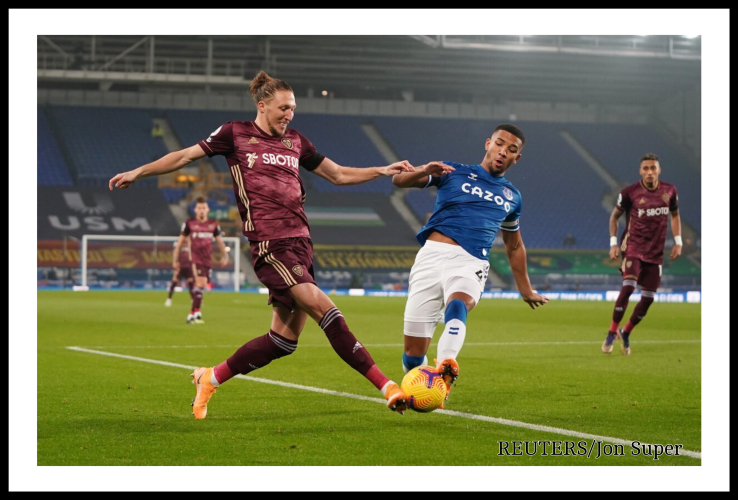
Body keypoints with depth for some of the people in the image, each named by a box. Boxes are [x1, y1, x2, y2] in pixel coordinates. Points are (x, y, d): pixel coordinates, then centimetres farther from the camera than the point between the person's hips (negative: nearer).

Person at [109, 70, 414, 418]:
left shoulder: (295, 142, 18)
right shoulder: (235, 134, 5)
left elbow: (338, 174, 25)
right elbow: (185, 156, 10)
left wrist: (383, 171, 15)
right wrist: (138, 172, 7)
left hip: (300, 242, 7)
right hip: (269, 245, -7)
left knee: (285, 338, 3)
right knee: (323, 308, -19)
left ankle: (211, 378, 20)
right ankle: (384, 385, -18)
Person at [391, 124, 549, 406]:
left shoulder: (512, 198, 24)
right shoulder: (455, 173, 14)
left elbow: (514, 246, 38)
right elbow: (399, 181, 8)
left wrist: (525, 289, 40)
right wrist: (424, 171, -14)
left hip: (471, 264, 1)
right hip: (434, 254, -1)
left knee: (457, 306, -37)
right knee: (413, 354, -5)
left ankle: (446, 365, -61)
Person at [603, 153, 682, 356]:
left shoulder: (669, 190, 1)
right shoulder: (630, 192, -9)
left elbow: (674, 215, 17)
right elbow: (614, 216, 5)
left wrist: (678, 241, 7)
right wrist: (613, 243, -4)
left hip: (655, 252, 4)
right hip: (633, 246, -4)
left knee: (648, 297, 2)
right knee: (628, 286, -24)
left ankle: (625, 333, 22)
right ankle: (612, 333, -12)